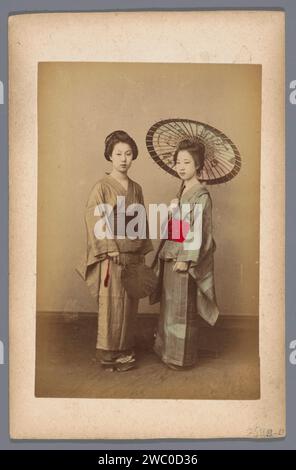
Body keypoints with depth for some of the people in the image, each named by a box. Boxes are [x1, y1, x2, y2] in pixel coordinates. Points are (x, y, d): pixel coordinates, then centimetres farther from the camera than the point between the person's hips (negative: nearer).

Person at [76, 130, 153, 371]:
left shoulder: (136, 188, 9)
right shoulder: (102, 187, -8)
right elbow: (94, 221, -13)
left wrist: (142, 253, 9)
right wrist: (112, 250, -16)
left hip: (133, 256, 6)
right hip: (111, 257, -6)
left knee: (130, 304, 13)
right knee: (112, 304, 2)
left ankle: (126, 349, 28)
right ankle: (110, 354, 17)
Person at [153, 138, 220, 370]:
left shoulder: (201, 195, -12)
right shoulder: (182, 192, 12)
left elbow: (200, 232, -17)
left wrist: (186, 259, -19)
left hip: (185, 258, -8)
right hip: (172, 256, 8)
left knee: (183, 308, 2)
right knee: (170, 305, 16)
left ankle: (183, 357, 17)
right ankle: (169, 350, 30)